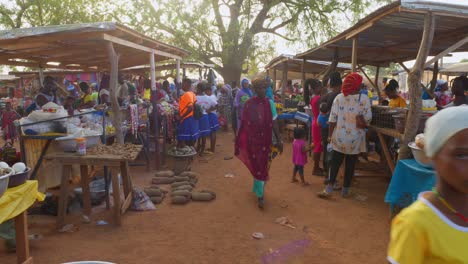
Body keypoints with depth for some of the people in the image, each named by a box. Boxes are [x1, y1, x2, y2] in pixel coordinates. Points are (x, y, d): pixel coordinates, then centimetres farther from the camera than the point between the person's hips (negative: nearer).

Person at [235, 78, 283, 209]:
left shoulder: (269, 103, -2)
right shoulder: (249, 104, -5)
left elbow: (274, 123, -1)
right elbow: (243, 123, -1)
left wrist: (279, 140, -3)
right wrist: (239, 141, 1)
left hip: (266, 140, 2)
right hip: (252, 140, -1)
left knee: (263, 166, 10)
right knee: (257, 166, 4)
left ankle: (258, 189, 31)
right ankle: (260, 195, 16)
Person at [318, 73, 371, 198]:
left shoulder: (339, 97, -5)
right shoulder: (364, 99, -9)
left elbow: (332, 119, -5)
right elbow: (368, 119, -9)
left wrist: (330, 135, 2)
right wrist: (362, 123, 12)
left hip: (339, 137, 1)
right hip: (355, 138, -1)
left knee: (335, 163, 8)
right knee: (350, 164, 11)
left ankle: (329, 189, 5)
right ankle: (345, 190, 20)